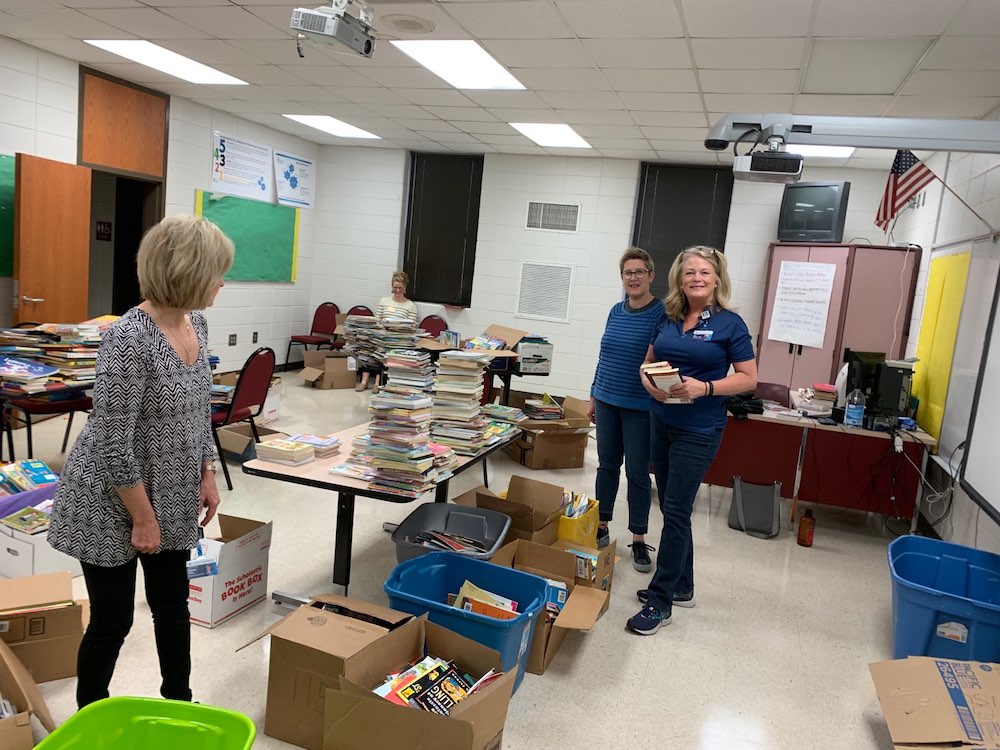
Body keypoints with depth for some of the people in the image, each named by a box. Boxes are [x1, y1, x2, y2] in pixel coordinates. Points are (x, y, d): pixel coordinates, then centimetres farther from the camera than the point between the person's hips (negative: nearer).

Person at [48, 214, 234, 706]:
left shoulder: (196, 323, -2)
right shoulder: (128, 339, -27)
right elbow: (112, 442, -24)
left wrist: (207, 473, 7)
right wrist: (143, 518, -18)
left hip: (170, 498, 7)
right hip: (112, 505, -7)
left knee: (173, 604, 18)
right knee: (112, 620, 10)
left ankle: (179, 702, 38)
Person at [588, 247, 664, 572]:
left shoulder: (662, 313, -10)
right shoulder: (616, 311, 8)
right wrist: (593, 396, 14)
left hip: (640, 408, -5)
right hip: (607, 402, 5)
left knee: (637, 472, 4)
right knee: (607, 465, 14)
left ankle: (639, 539, 17)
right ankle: (601, 527, 27)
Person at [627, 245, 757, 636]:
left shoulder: (729, 323, -6)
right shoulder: (668, 319, 8)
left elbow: (748, 378, -6)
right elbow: (647, 363, 14)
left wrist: (705, 387, -21)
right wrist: (650, 384, -8)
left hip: (698, 430, -6)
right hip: (661, 423, 6)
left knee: (675, 511, -5)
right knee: (671, 508, 14)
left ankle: (660, 601, 6)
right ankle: (681, 587, 30)